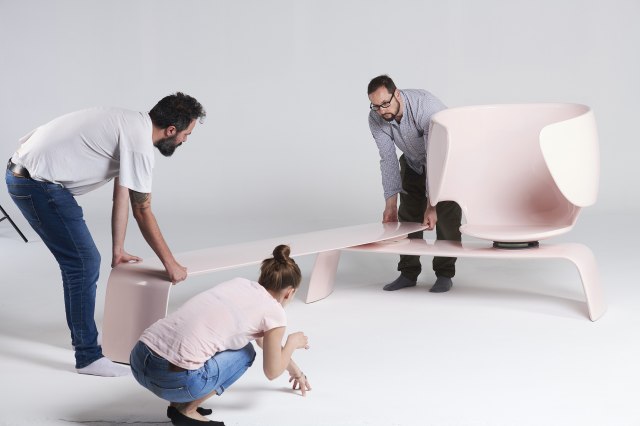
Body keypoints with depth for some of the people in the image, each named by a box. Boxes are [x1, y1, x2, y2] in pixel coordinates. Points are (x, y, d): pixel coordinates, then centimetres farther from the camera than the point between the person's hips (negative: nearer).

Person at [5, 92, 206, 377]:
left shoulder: (134, 127, 11)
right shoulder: (139, 141, -19)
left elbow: (121, 197, 16)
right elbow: (142, 212, -13)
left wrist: (118, 251, 20)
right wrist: (170, 263, -4)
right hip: (39, 185, -10)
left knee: (81, 262, 18)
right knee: (84, 264, -7)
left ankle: (83, 336, 32)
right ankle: (88, 357, 1)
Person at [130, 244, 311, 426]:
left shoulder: (239, 283, 25)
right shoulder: (274, 312, 3)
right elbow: (272, 372, 17)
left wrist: (293, 368, 57)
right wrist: (293, 342, 35)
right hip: (175, 379, -7)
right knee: (245, 351, 21)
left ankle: (178, 402, 22)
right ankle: (186, 410, 11)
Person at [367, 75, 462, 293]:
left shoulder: (426, 107, -41)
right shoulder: (376, 118, -24)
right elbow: (388, 159, -19)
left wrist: (431, 205, -46)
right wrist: (390, 203, -24)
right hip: (413, 162, 5)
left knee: (446, 215, -12)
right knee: (408, 215, 0)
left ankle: (444, 273, -2)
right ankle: (409, 273, 9)